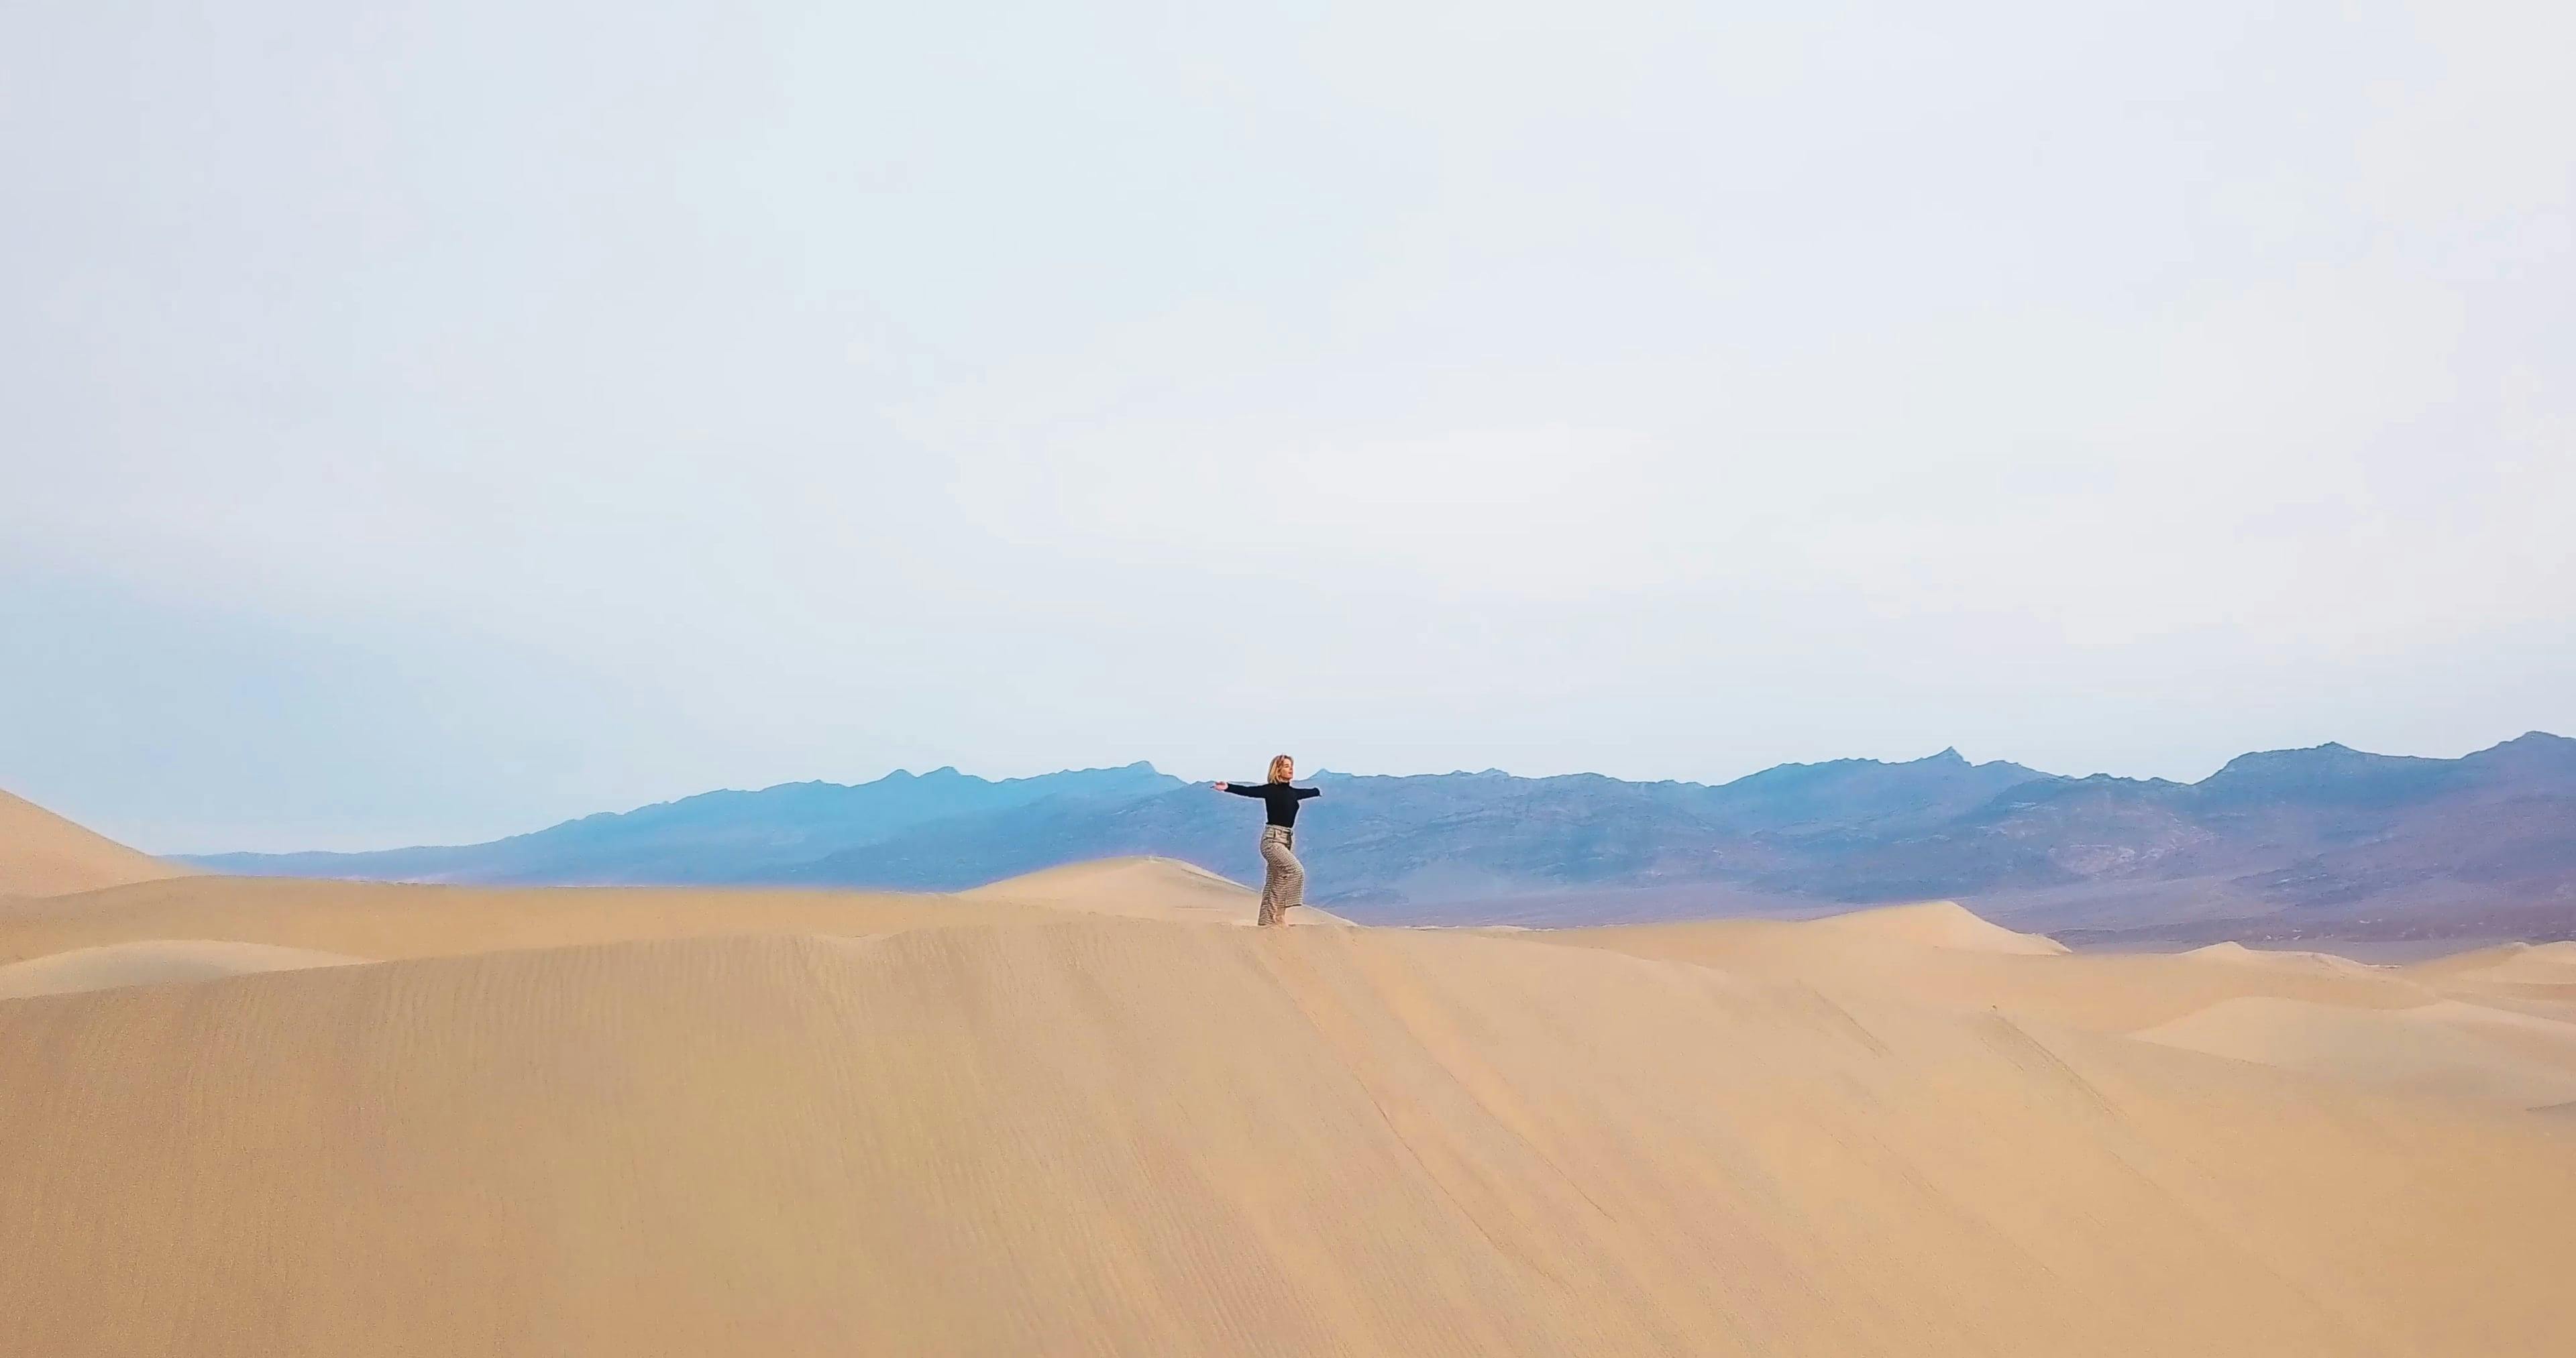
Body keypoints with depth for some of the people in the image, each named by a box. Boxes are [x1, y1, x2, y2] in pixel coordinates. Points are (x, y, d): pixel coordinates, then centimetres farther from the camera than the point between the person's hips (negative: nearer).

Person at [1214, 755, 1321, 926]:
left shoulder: (1292, 793, 13)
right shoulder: (1270, 789, -8)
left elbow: (1311, 792, 34)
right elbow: (1247, 790, -23)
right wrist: (1228, 787, -40)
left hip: (1288, 840, 7)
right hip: (1272, 839, -7)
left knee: (1273, 883, 8)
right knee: (1295, 870, -23)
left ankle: (1267, 921, 12)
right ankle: (1279, 912, -18)